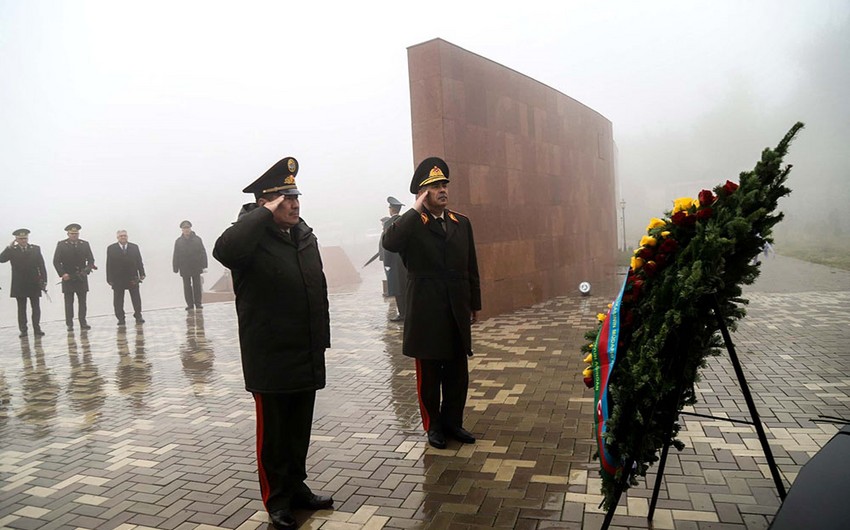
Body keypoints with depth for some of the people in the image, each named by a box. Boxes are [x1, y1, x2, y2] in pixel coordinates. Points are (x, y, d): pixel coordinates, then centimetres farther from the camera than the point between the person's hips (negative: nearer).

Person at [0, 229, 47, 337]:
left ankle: (37, 329, 6)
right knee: (21, 308, 6)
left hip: (34, 284, 0)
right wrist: (9, 247, -18)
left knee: (36, 308, 2)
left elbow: (41, 266, 4)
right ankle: (23, 330, 11)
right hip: (19, 285, 0)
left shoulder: (35, 249, 5)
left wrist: (44, 280, -2)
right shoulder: (11, 250, 2)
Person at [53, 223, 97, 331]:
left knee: (82, 301, 5)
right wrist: (62, 274, -14)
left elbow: (91, 259, 5)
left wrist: (88, 269, -15)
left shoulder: (85, 244, 7)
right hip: (68, 278, -2)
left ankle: (83, 323, 10)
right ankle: (69, 324, 6)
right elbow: (56, 261, -2)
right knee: (69, 302, 2)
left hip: (82, 278, 2)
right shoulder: (61, 245, 1)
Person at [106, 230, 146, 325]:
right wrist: (109, 278, -5)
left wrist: (142, 274, -1)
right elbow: (109, 264, 0)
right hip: (118, 279, -1)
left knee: (136, 299, 2)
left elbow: (139, 261, 7)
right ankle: (121, 319, 10)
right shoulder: (111, 248, 3)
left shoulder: (134, 247, 9)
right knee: (118, 301, 3)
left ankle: (138, 316, 11)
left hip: (133, 278, 1)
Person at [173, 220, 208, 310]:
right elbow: (176, 256, 3)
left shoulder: (197, 239, 2)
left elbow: (203, 253, 1)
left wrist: (203, 265, -5)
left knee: (197, 286, 4)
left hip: (196, 267, -1)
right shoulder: (178, 241, 4)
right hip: (184, 268, 1)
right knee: (187, 287, 4)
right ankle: (190, 304, 9)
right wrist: (176, 268, -2)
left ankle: (198, 303, 12)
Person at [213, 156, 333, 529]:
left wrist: (322, 339, 15)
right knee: (273, 433, 9)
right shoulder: (253, 237, -11)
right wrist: (265, 214, -26)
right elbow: (224, 251, -36)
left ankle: (297, 488, 35)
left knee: (300, 430, 18)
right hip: (271, 359, -6)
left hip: (307, 357, 6)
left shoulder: (306, 235, 10)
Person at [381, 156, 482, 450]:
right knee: (429, 374, 8)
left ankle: (452, 422, 29)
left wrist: (475, 303, 14)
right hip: (427, 314, -4)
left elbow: (471, 267, 13)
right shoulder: (411, 225, -4)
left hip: (457, 312, 4)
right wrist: (417, 209, -20)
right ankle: (433, 425, 24)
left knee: (458, 372, 12)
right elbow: (389, 243, -27)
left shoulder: (462, 223, 10)